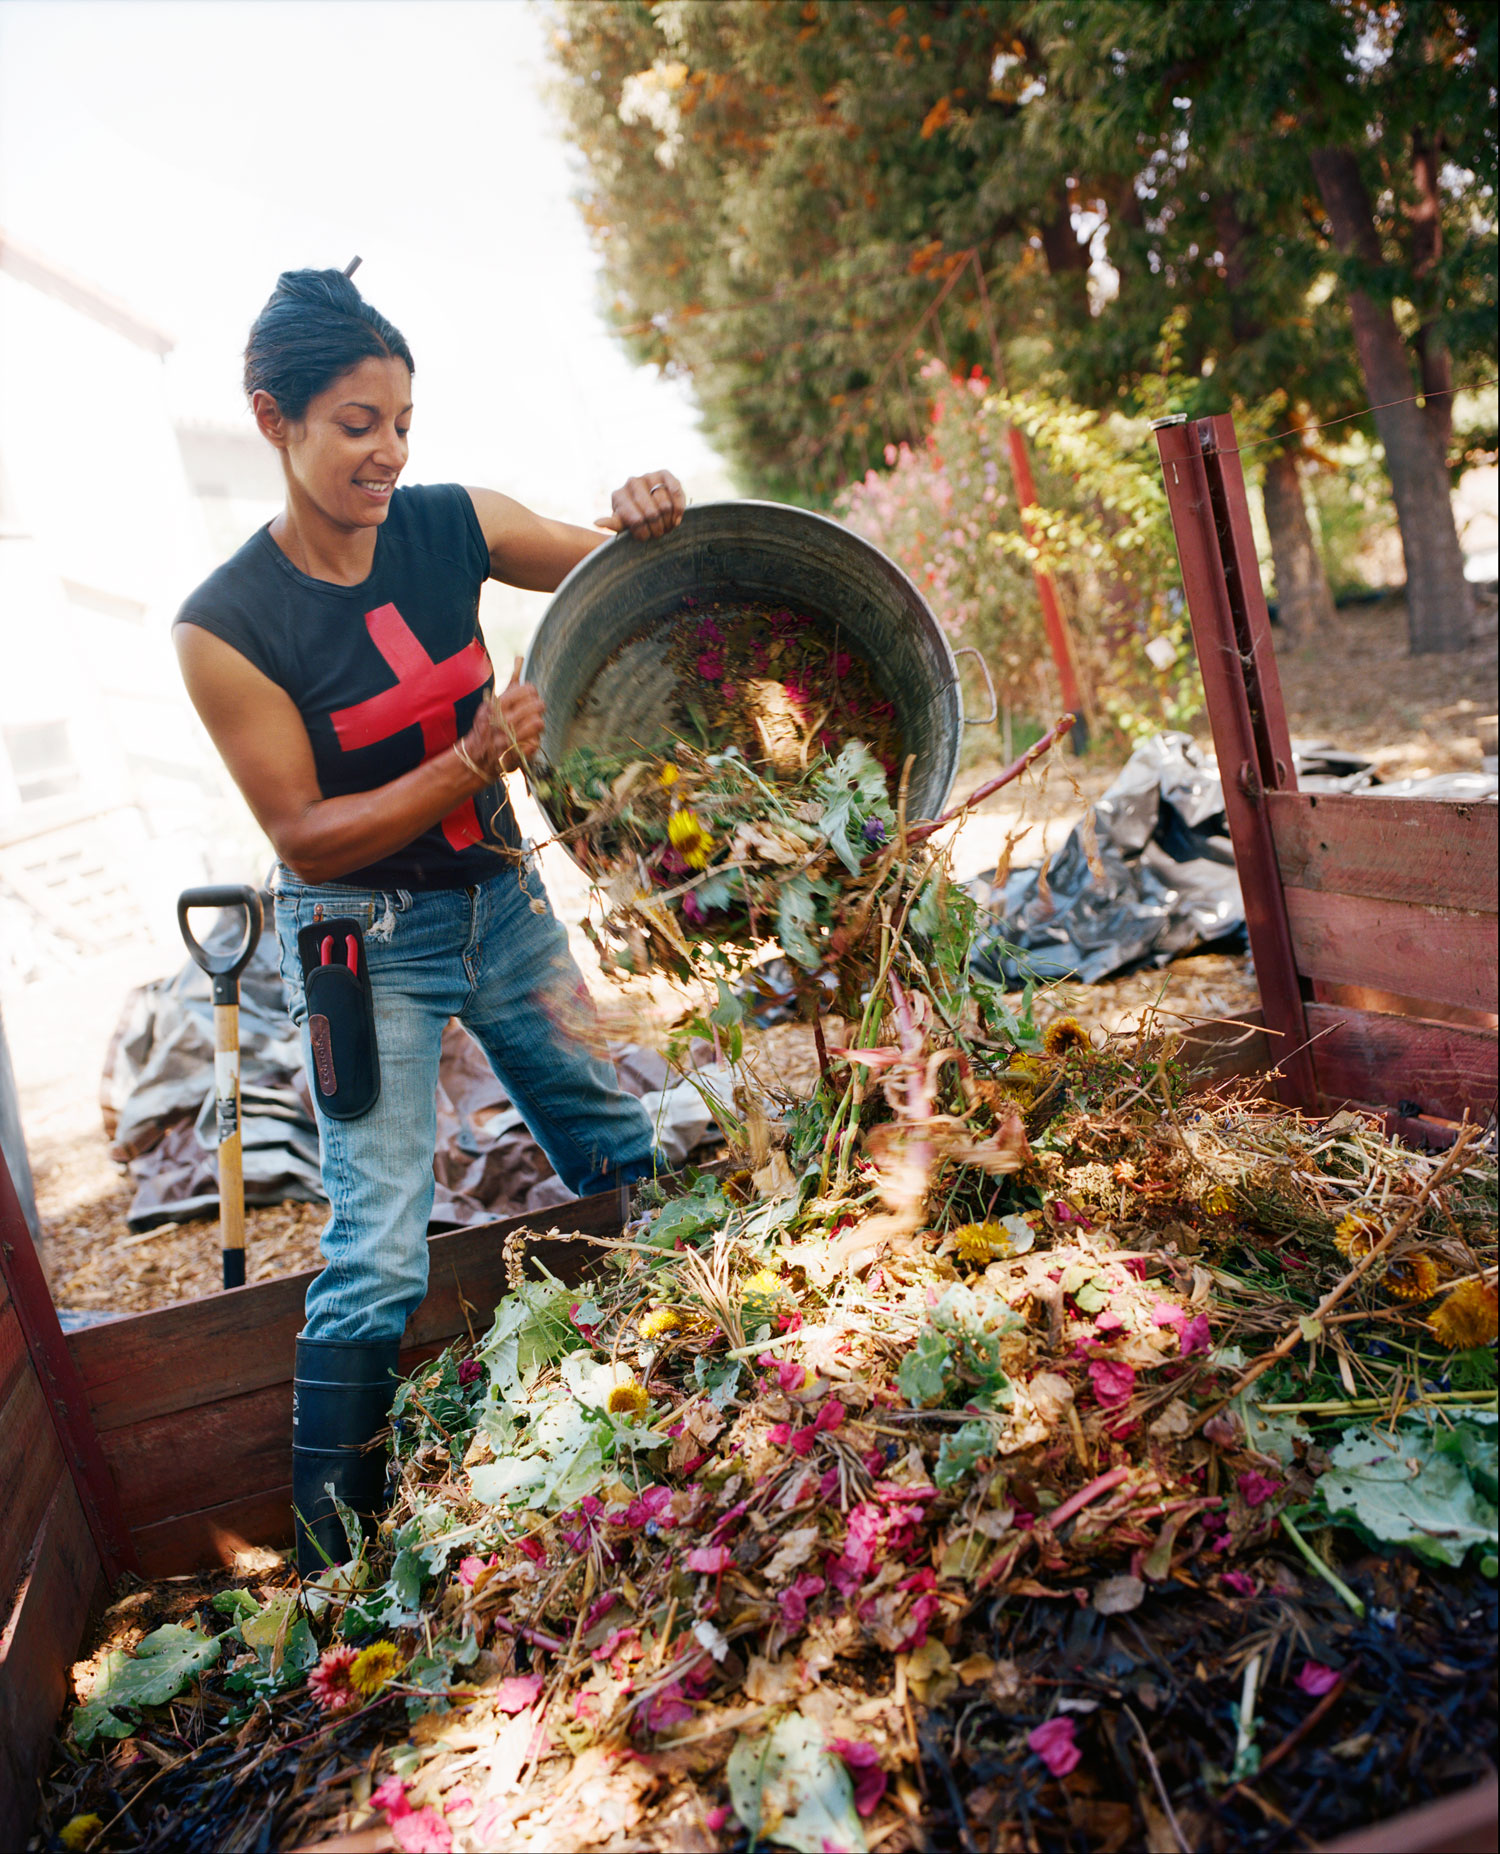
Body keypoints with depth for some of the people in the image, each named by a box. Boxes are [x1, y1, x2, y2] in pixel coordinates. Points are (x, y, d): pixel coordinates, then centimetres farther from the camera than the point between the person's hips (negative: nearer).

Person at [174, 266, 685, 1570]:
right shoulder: (226, 627, -17)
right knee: (381, 1250, -5)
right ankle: (331, 1556, 16)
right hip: (365, 946, -5)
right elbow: (305, 835, -16)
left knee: (628, 1160, 14)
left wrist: (646, 525, -21)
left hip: (501, 900, 5)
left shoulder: (452, 526, -7)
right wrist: (472, 761, -29)